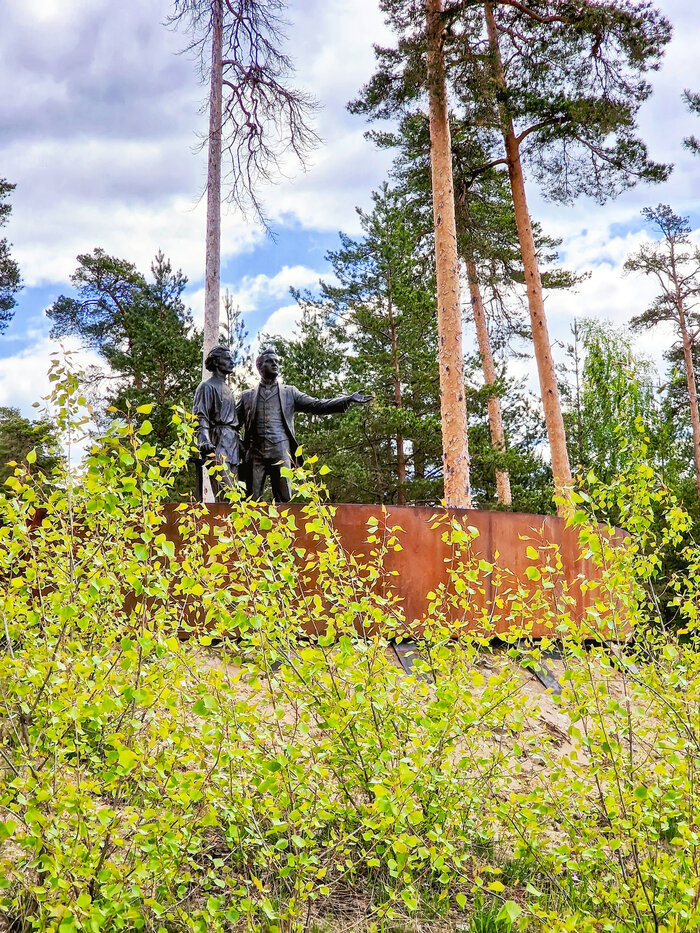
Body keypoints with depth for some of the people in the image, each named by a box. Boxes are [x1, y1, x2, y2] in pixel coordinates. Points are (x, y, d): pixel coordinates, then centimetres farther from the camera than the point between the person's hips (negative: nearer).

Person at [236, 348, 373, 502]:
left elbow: (316, 405, 10)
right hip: (255, 453, 0)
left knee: (284, 500, -6)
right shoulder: (247, 396, 17)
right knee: (252, 500, -4)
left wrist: (348, 400, 0)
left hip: (280, 454, 0)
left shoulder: (289, 392, 17)